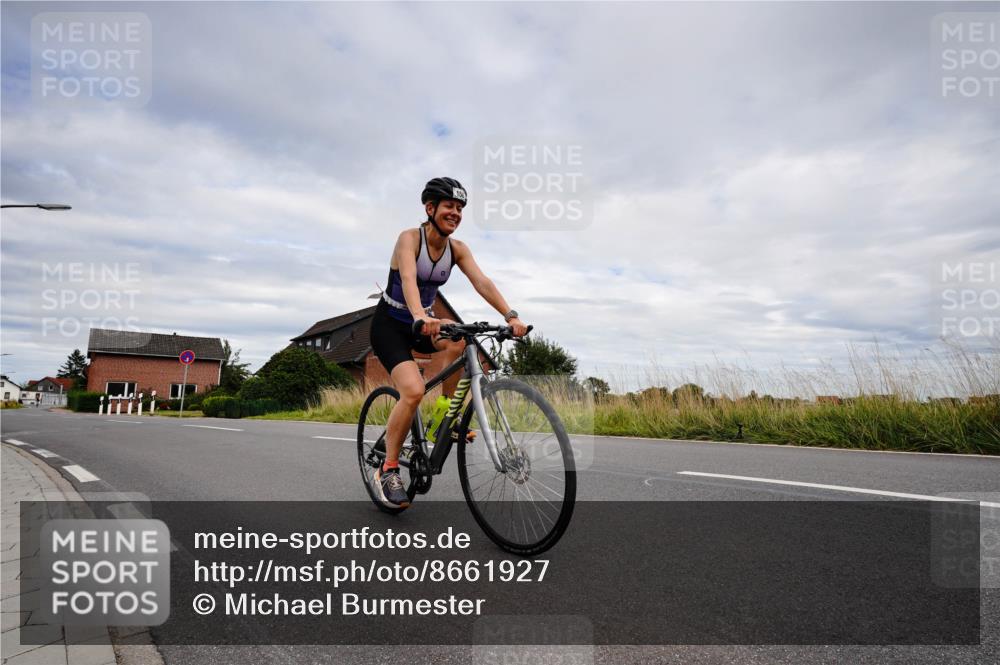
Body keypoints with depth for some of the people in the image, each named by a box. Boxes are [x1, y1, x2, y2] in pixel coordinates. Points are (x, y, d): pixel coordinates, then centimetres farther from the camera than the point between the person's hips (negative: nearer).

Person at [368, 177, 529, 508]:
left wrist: (510, 316, -31)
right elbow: (408, 279, -36)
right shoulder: (409, 238, -17)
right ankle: (387, 470, -6)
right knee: (413, 391, -25)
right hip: (390, 324, -5)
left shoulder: (457, 248, -2)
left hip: (422, 324, 5)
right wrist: (420, 316, -55)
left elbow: (482, 282, -16)